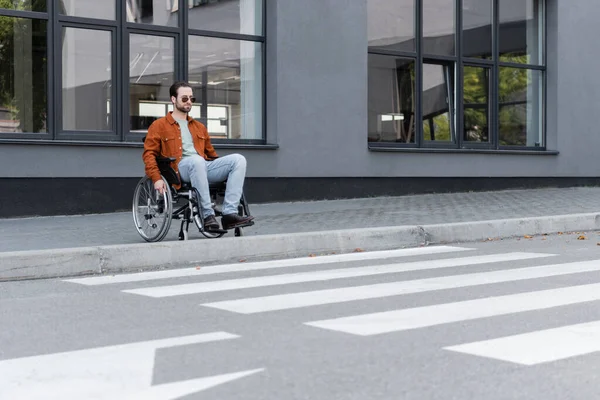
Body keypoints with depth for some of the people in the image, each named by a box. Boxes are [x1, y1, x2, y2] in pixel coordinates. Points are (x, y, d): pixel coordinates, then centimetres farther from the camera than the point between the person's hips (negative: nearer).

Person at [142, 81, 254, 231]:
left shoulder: (199, 127, 32)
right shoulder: (159, 126, 14)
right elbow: (149, 154, 4)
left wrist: (224, 169, 17)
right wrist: (156, 179, -12)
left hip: (203, 168, 6)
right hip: (179, 169, -5)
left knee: (238, 159, -19)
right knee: (197, 160, -40)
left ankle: (230, 213, -30)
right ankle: (207, 216, -36)